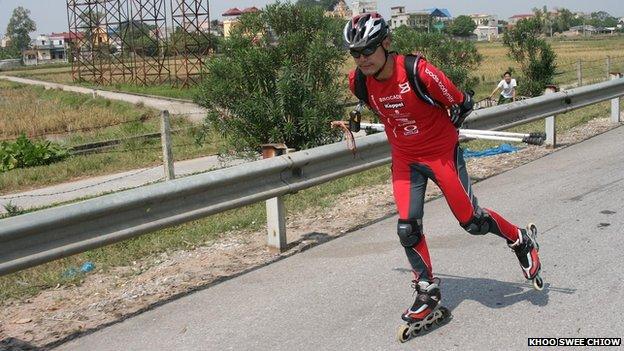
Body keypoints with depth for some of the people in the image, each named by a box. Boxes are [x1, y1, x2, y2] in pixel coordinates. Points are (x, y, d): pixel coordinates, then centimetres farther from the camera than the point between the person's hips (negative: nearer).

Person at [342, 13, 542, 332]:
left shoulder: (418, 72, -29)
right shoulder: (358, 82, -13)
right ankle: (428, 291, 16)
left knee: (471, 221, 3)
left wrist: (439, 129, 0)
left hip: (441, 152, -4)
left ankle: (521, 241, 32)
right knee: (407, 227, -4)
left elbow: (461, 105, -14)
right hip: (404, 157, 4)